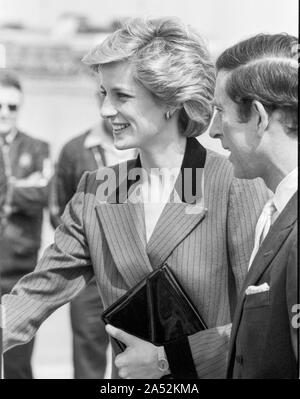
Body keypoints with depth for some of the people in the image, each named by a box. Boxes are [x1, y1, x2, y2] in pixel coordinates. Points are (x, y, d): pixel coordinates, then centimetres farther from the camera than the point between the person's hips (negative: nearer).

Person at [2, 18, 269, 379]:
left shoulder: (238, 187, -15)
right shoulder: (95, 192, 0)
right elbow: (41, 290, -3)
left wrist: (168, 357, -19)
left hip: (212, 372, -4)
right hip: (127, 376, 4)